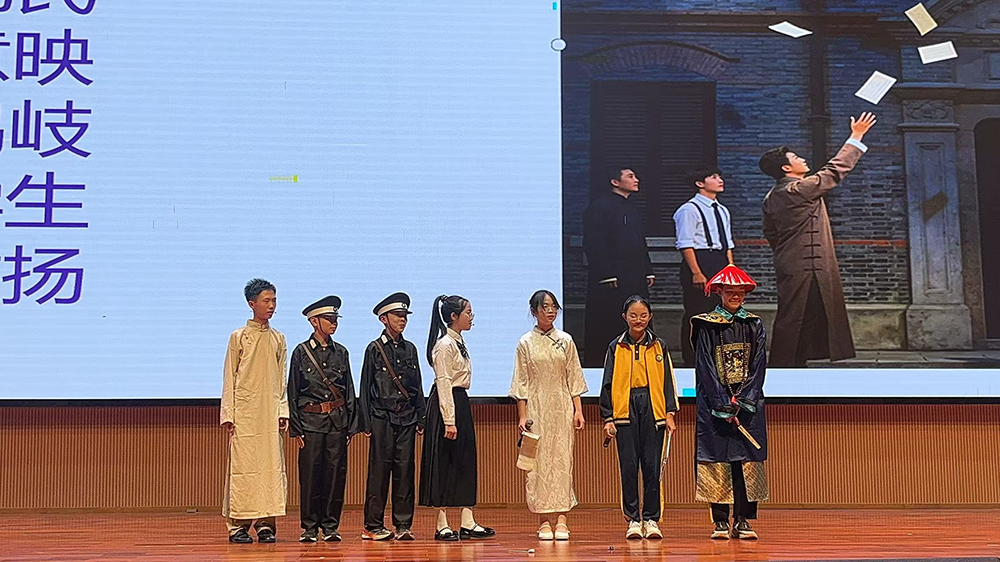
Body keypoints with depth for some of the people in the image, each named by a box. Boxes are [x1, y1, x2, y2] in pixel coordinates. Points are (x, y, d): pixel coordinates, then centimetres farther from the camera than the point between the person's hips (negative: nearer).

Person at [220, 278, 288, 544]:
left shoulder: (278, 339, 12)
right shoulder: (239, 337, 2)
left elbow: (281, 379, 14)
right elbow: (229, 378, 2)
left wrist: (283, 411, 5)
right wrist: (228, 415, -4)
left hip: (270, 412, 4)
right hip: (245, 411, -3)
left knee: (271, 465, 1)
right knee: (242, 465, -4)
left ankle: (265, 523, 6)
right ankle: (238, 525, 1)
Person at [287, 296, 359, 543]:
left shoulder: (341, 352, 11)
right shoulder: (301, 352, 2)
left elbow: (349, 390, 13)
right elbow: (292, 392, 2)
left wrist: (350, 426, 8)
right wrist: (296, 428, -3)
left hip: (338, 420, 3)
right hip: (311, 420, -3)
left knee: (336, 472, 2)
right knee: (310, 474, -1)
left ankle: (331, 526, 11)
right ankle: (309, 527, 9)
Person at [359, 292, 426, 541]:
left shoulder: (410, 349, 13)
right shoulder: (375, 349, 1)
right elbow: (365, 388, 1)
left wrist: (421, 418, 11)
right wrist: (367, 422, -4)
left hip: (407, 417, 4)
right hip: (382, 416, -4)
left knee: (405, 469, 3)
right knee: (380, 469, -2)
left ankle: (403, 524, 8)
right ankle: (373, 525, 4)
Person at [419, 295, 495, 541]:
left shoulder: (459, 342, 15)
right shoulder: (444, 345, -13)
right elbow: (443, 383, -18)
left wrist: (459, 416, 18)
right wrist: (449, 421, -21)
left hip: (461, 403, 10)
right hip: (446, 404, -10)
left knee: (466, 461, 8)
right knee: (444, 463, -4)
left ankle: (467, 523, 11)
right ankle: (442, 525, 2)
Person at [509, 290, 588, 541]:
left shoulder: (566, 340, 7)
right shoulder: (525, 343, 2)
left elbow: (574, 378, 8)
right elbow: (521, 382, 1)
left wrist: (578, 410, 2)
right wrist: (522, 415, -4)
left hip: (562, 407, 1)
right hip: (536, 407, -1)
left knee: (562, 459, -3)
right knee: (539, 461, -2)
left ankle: (562, 519, -2)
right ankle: (544, 521, 3)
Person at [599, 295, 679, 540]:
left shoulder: (659, 346, 8)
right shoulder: (616, 347, 7)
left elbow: (668, 380, 10)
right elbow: (608, 384, 7)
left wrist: (670, 412, 2)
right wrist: (608, 418, 2)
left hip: (652, 409, 0)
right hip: (625, 410, 0)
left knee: (652, 465, 0)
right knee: (629, 466, 0)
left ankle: (651, 519, 9)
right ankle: (633, 519, 8)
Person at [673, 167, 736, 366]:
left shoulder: (723, 211, 18)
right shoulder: (689, 210, -7)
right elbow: (685, 244, -13)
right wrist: (696, 273, -19)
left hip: (720, 264, 8)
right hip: (699, 262, -8)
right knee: (696, 314, -6)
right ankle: (692, 363, -1)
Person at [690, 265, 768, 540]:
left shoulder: (754, 325, 10)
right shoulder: (706, 326, 1)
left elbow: (758, 366, 3)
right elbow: (706, 369, -5)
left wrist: (741, 401, -10)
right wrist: (724, 407, -12)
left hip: (748, 403, 2)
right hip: (715, 404, -2)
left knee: (748, 461, -2)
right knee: (717, 461, -3)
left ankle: (742, 520, 4)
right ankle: (720, 522, 4)